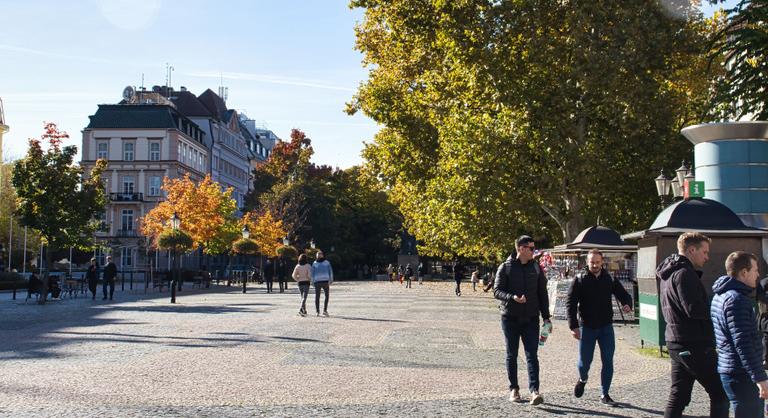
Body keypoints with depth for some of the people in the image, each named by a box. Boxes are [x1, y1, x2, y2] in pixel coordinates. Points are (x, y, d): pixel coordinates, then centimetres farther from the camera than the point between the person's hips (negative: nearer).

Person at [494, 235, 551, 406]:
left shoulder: (536, 268, 7)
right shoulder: (505, 267, -3)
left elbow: (542, 294, 10)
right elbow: (497, 291, -7)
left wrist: (546, 317, 6)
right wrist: (513, 297, -25)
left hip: (531, 318, 2)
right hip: (510, 318, -1)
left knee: (532, 355, -7)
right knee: (512, 355, 8)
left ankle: (534, 390, -11)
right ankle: (514, 389, 19)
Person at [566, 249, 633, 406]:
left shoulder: (610, 279, 3)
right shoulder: (579, 280, -5)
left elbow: (624, 294, 7)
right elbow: (570, 303, -7)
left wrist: (627, 304, -18)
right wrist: (573, 326, -14)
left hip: (606, 327, 2)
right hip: (586, 327, -2)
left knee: (608, 362, 1)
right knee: (584, 361, 5)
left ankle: (604, 395, 13)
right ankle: (582, 379, 38)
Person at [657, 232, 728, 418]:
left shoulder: (668, 273, 16)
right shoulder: (685, 273, -15)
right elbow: (694, 309, -24)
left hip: (675, 341, 9)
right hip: (694, 345, -9)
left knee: (678, 395, 10)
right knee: (720, 393, 0)